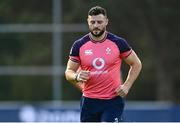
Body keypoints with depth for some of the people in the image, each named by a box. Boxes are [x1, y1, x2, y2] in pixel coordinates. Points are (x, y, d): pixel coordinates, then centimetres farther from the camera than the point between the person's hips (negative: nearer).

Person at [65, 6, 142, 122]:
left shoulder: (118, 43, -3)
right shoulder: (79, 45, 1)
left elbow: (136, 64, 9)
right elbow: (68, 72, 8)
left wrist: (126, 86, -2)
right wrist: (77, 76, -14)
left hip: (113, 101, -3)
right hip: (89, 102, 3)